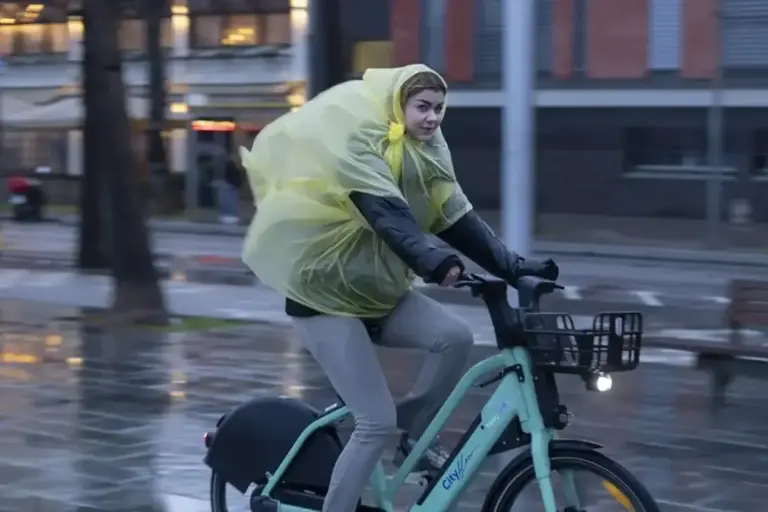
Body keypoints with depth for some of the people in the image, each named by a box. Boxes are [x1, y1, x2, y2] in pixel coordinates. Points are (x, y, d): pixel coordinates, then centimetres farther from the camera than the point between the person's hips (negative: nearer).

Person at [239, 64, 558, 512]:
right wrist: (435, 262, -51)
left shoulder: (424, 152, 3)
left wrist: (513, 267, -14)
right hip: (326, 293, -7)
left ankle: (415, 437, 5)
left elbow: (458, 218, -2)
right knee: (378, 421, -14)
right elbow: (387, 215, -35)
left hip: (378, 290, 7)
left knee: (456, 336, -17)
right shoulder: (359, 144, -20)